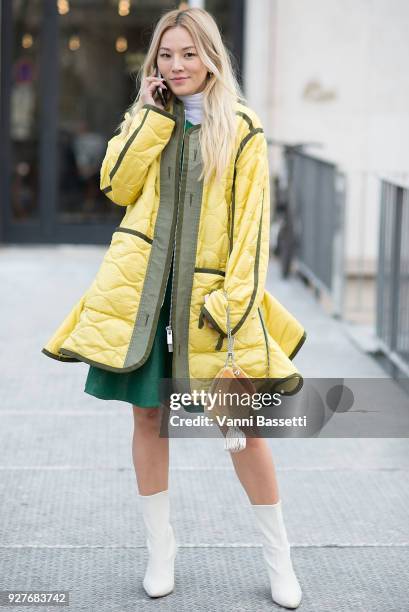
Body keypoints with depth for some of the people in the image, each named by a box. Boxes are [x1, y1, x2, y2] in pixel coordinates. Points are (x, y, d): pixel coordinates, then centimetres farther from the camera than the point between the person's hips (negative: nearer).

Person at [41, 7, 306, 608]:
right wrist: (153, 115, -5)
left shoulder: (242, 129, 1)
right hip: (141, 287, 3)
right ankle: (161, 551, 22)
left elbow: (251, 221, -5)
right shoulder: (148, 118, 12)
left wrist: (235, 298, -13)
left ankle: (279, 559, 13)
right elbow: (117, 185, -4)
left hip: (207, 295, -3)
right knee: (148, 416, 7)